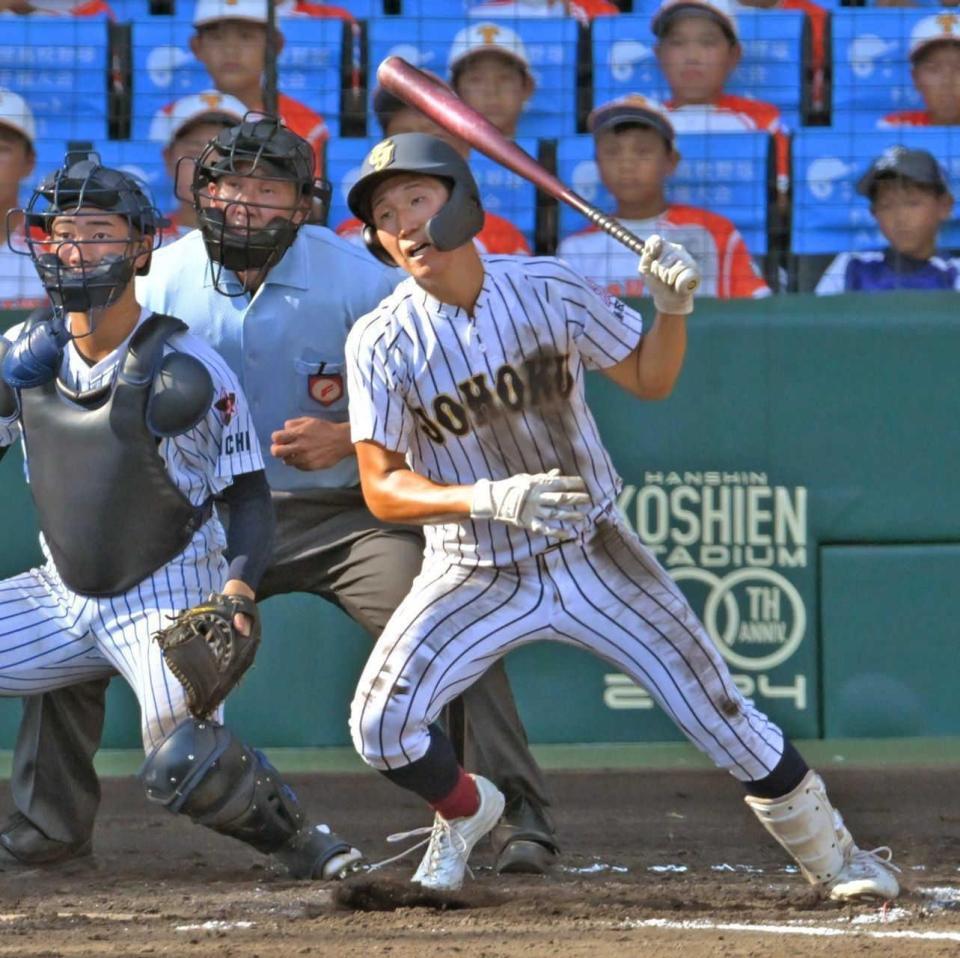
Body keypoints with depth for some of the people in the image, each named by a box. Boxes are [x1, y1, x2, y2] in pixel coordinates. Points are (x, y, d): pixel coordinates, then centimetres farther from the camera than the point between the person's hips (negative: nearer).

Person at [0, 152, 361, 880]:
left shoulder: (186, 371, -16)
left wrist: (239, 589, -26)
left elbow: (248, 496, -12)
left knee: (187, 768, -22)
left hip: (167, 601, -6)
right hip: (63, 595, 6)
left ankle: (300, 840, 4)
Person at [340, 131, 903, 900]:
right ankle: (464, 809, 15)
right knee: (380, 725, -19)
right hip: (475, 574, 0)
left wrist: (673, 309, -17)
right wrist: (491, 499, -31)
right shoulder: (382, 342, -13)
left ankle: (830, 853, 21)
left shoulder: (547, 288, -10)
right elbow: (383, 488, -15)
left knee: (718, 712, -2)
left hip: (593, 554, 0)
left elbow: (649, 379, 3)